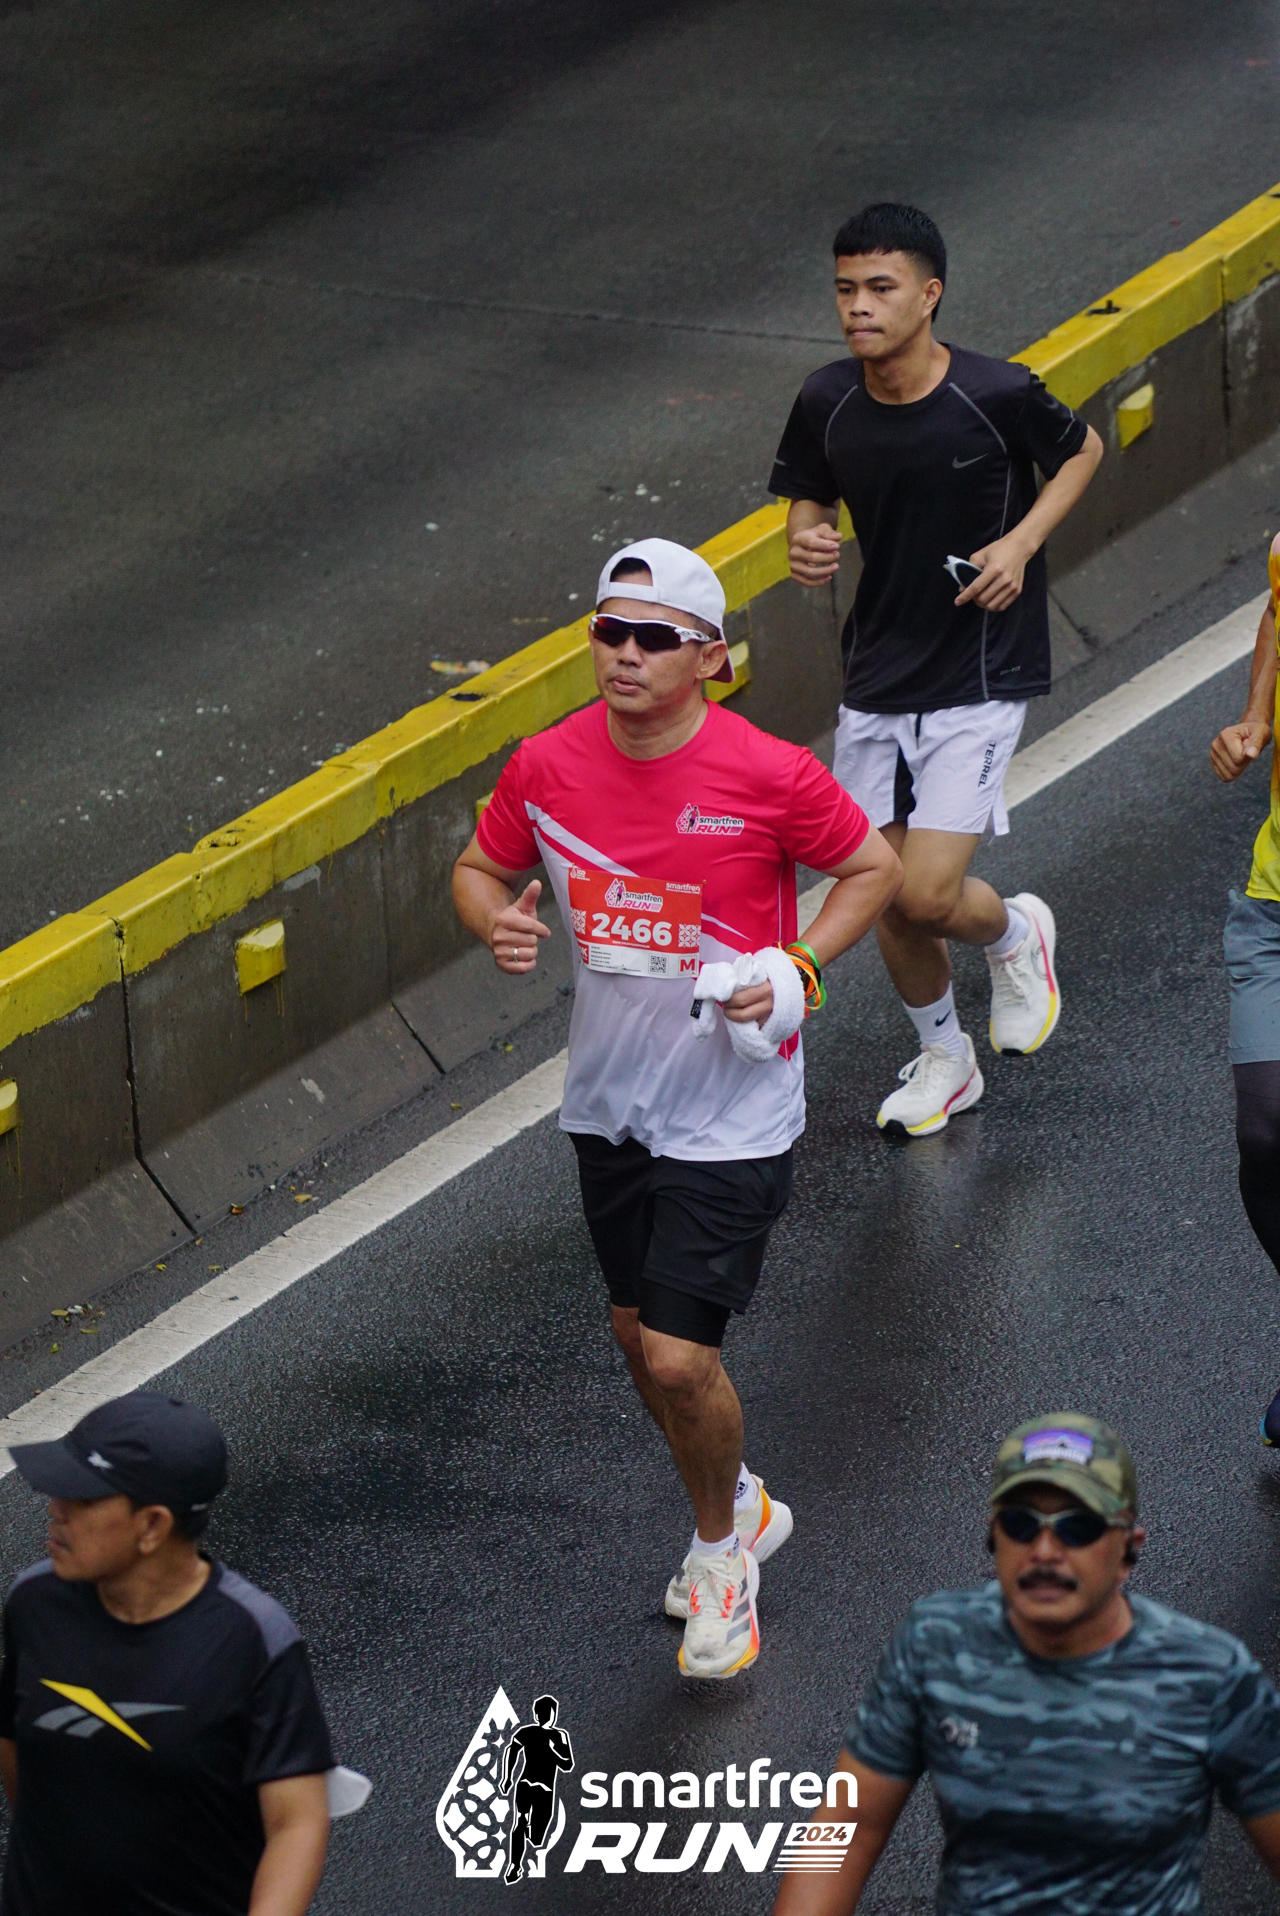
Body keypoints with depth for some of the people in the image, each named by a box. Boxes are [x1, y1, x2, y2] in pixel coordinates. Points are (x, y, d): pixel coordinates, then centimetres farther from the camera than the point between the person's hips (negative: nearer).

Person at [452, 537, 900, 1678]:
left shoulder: (768, 775, -18)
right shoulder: (548, 767, -7)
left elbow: (874, 869, -3)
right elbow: (482, 866, 10)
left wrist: (797, 972, -16)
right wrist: (495, 920, -13)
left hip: (733, 1117, -5)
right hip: (609, 1102, 5)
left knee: (679, 1360, -9)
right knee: (639, 1337, 17)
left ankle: (720, 1546, 21)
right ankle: (740, 1510, 44)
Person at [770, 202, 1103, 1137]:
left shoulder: (999, 395, -17)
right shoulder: (827, 402, -7)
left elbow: (1083, 449, 3)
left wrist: (1021, 542, -11)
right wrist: (808, 542, -12)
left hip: (979, 681, -4)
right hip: (877, 681, 4)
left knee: (927, 894, -14)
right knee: (887, 901, 10)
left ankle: (1017, 933, 22)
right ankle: (944, 1059, 37)